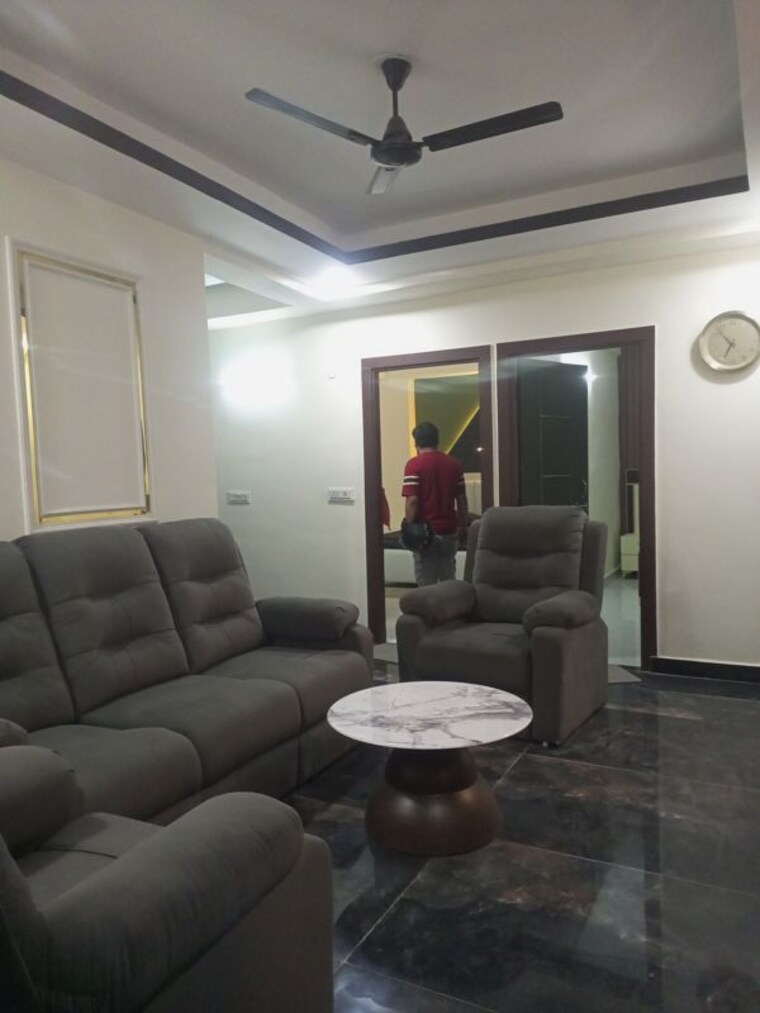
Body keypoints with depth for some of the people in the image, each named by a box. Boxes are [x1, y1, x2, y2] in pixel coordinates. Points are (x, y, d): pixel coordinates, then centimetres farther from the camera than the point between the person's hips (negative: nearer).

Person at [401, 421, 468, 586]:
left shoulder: (414, 464, -10)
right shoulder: (454, 464, 5)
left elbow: (412, 500, -16)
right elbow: (462, 499, 8)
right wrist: (462, 526, 18)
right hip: (449, 531, 5)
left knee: (427, 585, 3)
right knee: (449, 582, 13)